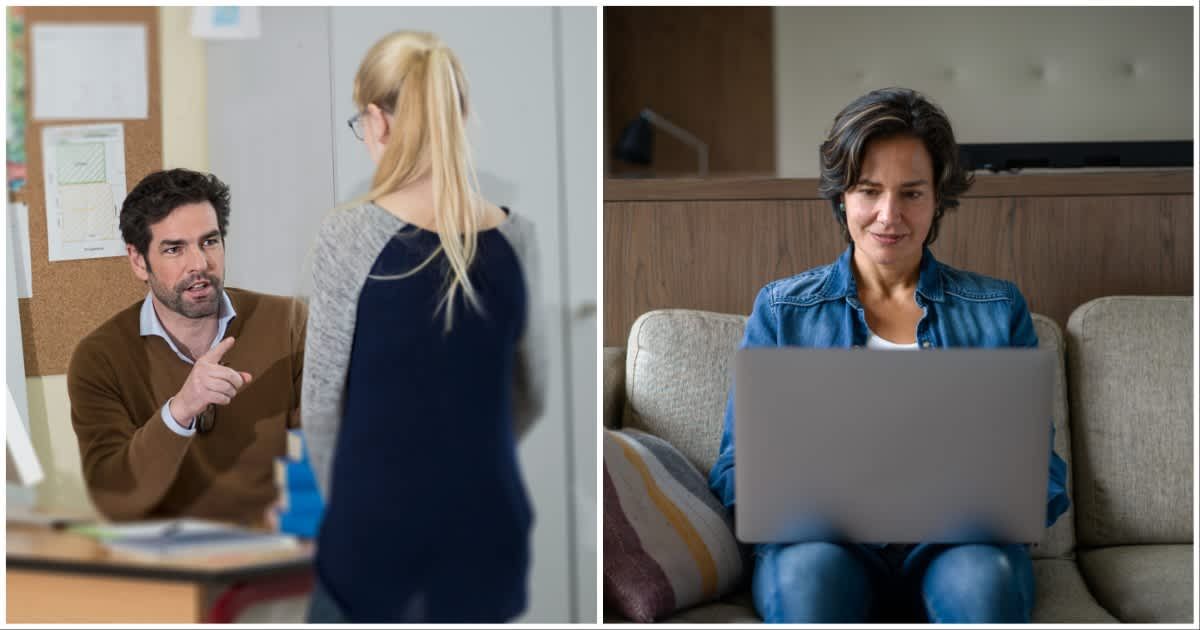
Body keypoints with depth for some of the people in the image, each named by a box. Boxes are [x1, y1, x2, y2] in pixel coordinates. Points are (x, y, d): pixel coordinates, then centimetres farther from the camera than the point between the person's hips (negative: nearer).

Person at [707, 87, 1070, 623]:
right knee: (811, 568, -37)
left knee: (984, 575, -36)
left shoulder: (997, 310, 16)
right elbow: (737, 470, 9)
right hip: (825, 541, 0)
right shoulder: (781, 311, 16)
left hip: (955, 544, 1)